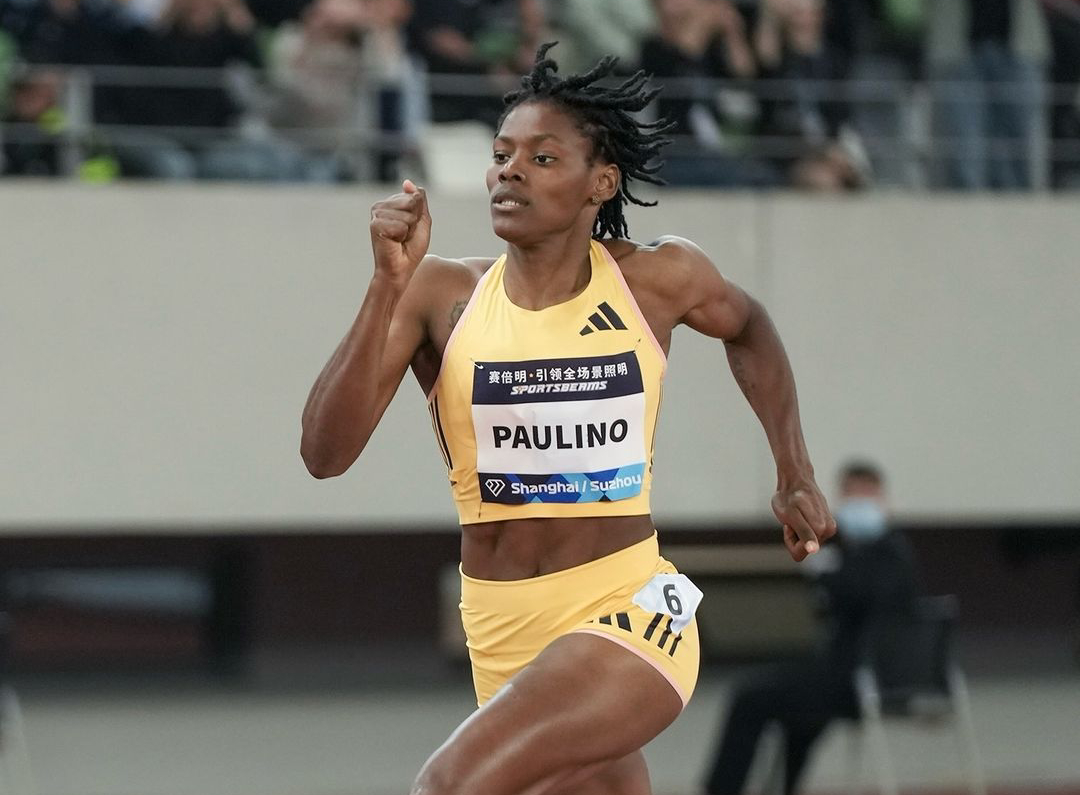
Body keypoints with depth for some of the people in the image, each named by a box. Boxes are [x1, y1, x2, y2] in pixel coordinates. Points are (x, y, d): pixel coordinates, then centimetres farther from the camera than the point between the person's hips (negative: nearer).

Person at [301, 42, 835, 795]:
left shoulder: (660, 277, -3)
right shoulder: (441, 294, -4)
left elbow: (747, 328, 21)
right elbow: (325, 453, -14)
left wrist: (796, 475, 16)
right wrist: (390, 283, -21)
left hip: (630, 613, -3)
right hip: (501, 633, 3)